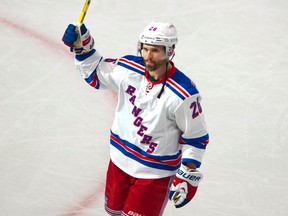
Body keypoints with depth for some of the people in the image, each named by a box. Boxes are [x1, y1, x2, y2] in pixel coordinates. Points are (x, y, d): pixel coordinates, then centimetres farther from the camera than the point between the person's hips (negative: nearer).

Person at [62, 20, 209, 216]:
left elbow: (196, 138, -15)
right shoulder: (129, 68, -12)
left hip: (156, 172, -6)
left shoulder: (183, 94, -26)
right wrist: (82, 47, -8)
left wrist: (187, 178, -15)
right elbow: (95, 74, 7)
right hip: (120, 159, 6)